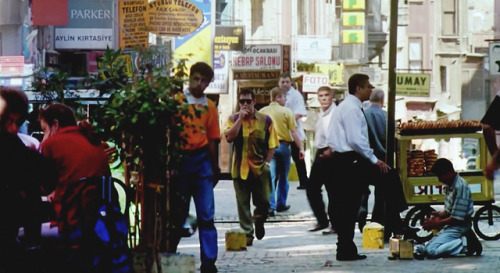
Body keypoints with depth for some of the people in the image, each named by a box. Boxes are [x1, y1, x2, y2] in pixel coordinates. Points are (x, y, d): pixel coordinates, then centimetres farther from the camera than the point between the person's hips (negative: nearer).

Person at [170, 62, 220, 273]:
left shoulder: (210, 106, 9)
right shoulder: (178, 101, 0)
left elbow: (212, 139, 12)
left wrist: (215, 167, 11)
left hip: (202, 160, 2)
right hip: (181, 159, -2)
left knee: (206, 214, -3)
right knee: (178, 212, 6)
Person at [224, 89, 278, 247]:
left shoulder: (265, 120, 3)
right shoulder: (233, 119, 4)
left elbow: (272, 145, 6)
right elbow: (229, 137, -14)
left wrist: (266, 162, -2)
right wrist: (240, 118, -14)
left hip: (260, 168, 0)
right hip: (240, 168, 0)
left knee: (263, 202, 3)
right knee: (243, 203, 1)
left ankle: (259, 221, 34)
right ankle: (247, 234, 8)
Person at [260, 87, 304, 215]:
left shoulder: (262, 112, 3)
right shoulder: (286, 111, -7)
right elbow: (294, 132, -9)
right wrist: (301, 148, -2)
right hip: (283, 145, -2)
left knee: (270, 177, 0)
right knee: (283, 177, 14)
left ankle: (270, 206, -11)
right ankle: (281, 204, 22)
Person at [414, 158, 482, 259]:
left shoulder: (460, 186, -19)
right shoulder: (450, 186, 11)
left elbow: (458, 218, -20)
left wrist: (437, 223, -13)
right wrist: (438, 215, -1)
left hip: (459, 227, -10)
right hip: (451, 226, 10)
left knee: (430, 251, -23)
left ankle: (466, 243, -15)